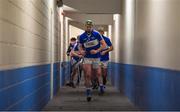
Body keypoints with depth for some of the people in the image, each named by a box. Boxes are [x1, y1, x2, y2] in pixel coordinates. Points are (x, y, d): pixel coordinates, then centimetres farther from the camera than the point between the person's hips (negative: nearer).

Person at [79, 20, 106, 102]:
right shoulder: (82, 36, -1)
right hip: (87, 57, 1)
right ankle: (88, 91, 2)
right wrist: (81, 51, -9)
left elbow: (104, 45, -7)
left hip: (96, 57, -1)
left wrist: (97, 51, -19)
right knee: (88, 75, -7)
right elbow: (80, 46, 13)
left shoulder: (96, 34, -8)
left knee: (98, 74, 10)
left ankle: (101, 86, 35)